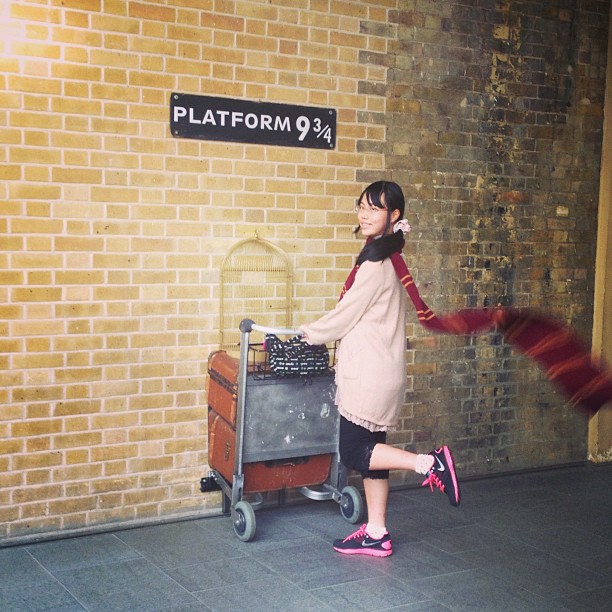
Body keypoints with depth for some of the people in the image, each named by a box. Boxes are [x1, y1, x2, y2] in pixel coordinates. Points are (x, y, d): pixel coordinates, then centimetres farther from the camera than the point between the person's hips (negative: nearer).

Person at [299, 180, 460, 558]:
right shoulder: (388, 256, 13)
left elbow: (346, 315, -11)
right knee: (368, 449, 12)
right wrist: (321, 333, 19)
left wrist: (309, 333, 5)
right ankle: (376, 533, 19)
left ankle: (430, 464, -6)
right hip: (375, 369, 10)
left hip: (369, 373, -10)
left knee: (354, 453, -4)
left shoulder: (377, 262, -17)